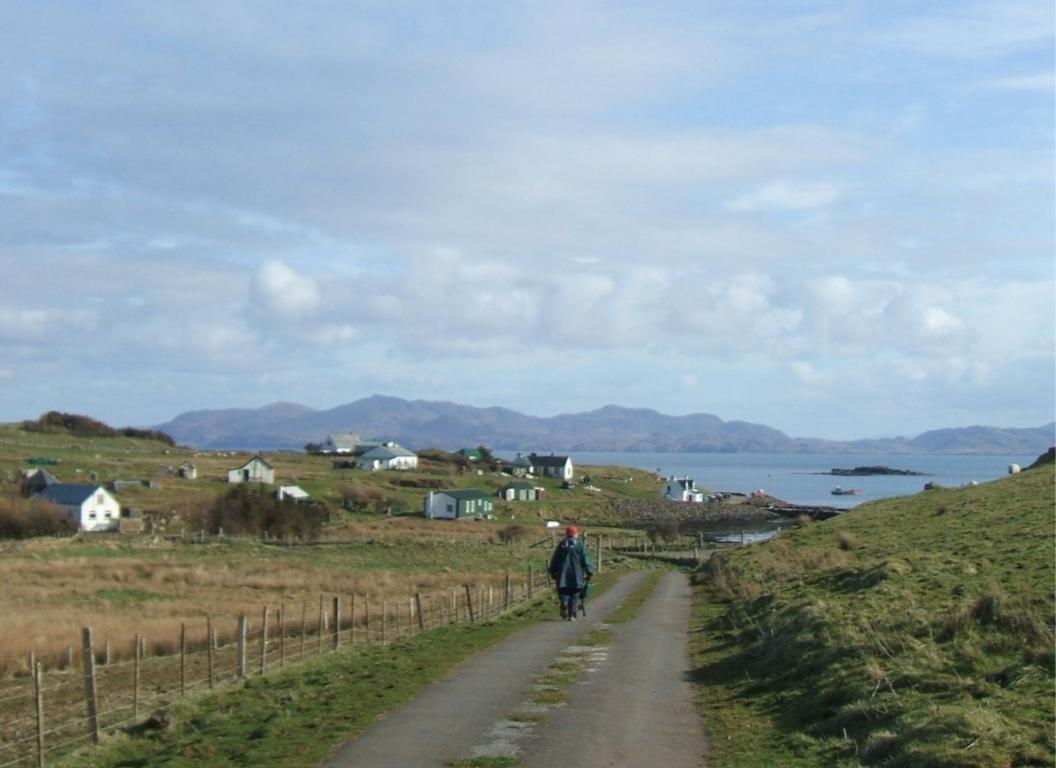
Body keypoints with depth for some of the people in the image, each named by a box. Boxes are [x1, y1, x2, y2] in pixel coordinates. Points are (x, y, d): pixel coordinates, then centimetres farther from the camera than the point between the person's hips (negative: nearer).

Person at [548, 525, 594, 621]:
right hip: (576, 575, -1)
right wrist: (589, 572, -1)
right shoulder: (580, 545, 0)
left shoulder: (561, 545, 7)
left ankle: (564, 602, -24)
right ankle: (572, 615, 2)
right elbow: (586, 560, -5)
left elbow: (554, 560, 10)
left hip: (563, 574, 1)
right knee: (574, 596, 6)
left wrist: (553, 572, 18)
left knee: (564, 593, 8)